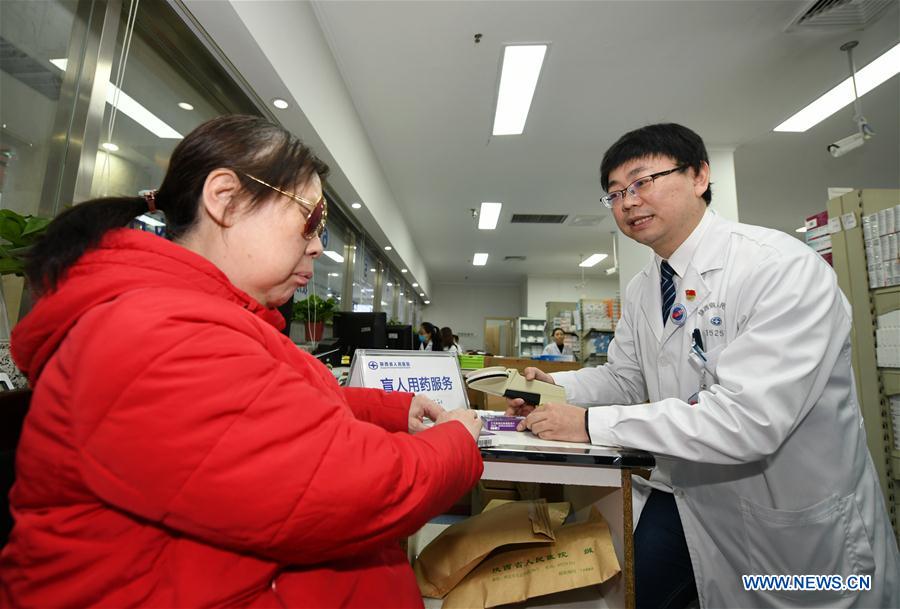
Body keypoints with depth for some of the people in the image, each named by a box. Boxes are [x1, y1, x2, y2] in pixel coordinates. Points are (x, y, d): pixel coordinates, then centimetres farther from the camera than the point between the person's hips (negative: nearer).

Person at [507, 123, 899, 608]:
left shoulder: (783, 268, -24)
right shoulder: (641, 292, -1)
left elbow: (749, 419, -33)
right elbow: (624, 378, 7)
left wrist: (592, 425, -32)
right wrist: (557, 388, -11)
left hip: (797, 527, -5)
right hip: (688, 501, 6)